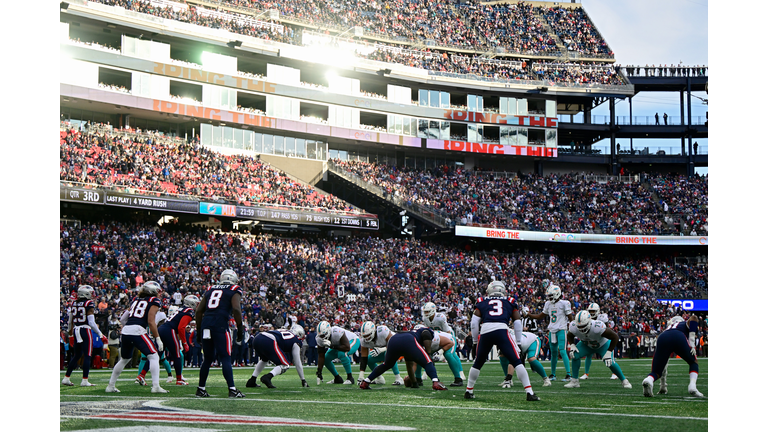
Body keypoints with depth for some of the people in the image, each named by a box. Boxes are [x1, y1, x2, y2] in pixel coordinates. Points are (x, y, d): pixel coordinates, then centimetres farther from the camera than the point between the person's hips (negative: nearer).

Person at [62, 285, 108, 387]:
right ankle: (84, 381, -2)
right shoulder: (89, 304, -10)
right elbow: (91, 322, -14)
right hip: (85, 330, -7)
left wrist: (71, 334, 26)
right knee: (87, 356, 0)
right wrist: (101, 335, -8)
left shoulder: (74, 304, 9)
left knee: (76, 355, 18)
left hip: (76, 331, 7)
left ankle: (66, 378, 18)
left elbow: (70, 322, 15)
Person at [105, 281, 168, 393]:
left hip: (125, 331, 7)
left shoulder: (136, 299, 23)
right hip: (137, 331, -7)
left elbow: (122, 319, 22)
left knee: (124, 359, 23)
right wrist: (158, 338, -3)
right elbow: (151, 322, -6)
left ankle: (110, 386, 27)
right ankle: (156, 386, -11)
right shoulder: (154, 301, 4)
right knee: (154, 357, 0)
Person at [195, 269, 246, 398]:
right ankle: (232, 390, -7)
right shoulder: (234, 290, 7)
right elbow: (236, 309, -9)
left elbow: (198, 311, 19)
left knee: (207, 359, 15)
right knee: (226, 358, -3)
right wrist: (240, 328, -1)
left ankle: (200, 390, 19)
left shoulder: (210, 289, 22)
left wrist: (199, 330, 25)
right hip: (220, 325, -5)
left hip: (206, 324, 5)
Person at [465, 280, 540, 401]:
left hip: (485, 332, 2)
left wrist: (476, 340, 25)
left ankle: (469, 391, 29)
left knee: (478, 363, 20)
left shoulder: (482, 302, 26)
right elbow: (517, 323, 20)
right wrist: (518, 342, 25)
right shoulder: (509, 302, 26)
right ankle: (529, 393, -4)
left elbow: (474, 322, 16)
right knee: (516, 362, 2)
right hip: (501, 330, -1)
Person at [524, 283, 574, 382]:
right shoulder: (548, 304, 9)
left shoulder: (564, 303, -9)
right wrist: (528, 314, 8)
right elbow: (541, 316, 17)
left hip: (561, 330, -6)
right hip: (552, 331, 6)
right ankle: (553, 374, 19)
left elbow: (570, 318, -5)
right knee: (553, 352, 10)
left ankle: (568, 374, -12)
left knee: (562, 351, -14)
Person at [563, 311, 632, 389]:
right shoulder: (574, 327, -31)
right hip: (587, 345, 4)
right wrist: (572, 346, -21)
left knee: (611, 363, -20)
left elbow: (615, 337, -33)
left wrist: (608, 353, -33)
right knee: (575, 355, -18)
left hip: (603, 345, -3)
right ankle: (575, 381, -4)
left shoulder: (598, 327, -45)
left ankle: (624, 381, 5)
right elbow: (570, 336, -3)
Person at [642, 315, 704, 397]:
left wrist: (663, 386, 48)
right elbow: (694, 318, 8)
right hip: (679, 338, -2)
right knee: (693, 362, 25)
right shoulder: (685, 324, 38)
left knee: (656, 372, 13)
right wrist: (692, 344, 7)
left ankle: (648, 380, -24)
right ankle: (692, 386, 1)